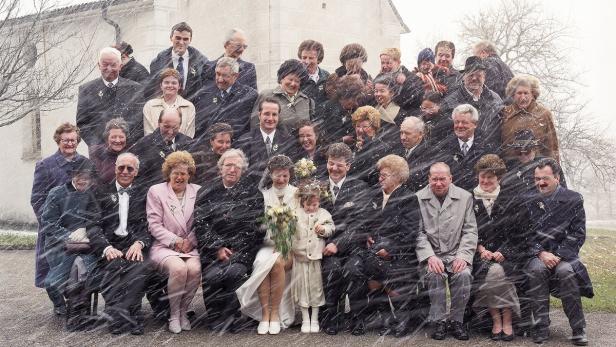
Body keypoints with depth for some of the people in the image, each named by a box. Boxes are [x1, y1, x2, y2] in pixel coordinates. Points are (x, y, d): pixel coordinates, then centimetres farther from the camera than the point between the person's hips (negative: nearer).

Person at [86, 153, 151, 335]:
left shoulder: (142, 194, 18)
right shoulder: (100, 192, 13)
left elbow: (147, 225, 7)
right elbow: (93, 225, 1)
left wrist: (139, 243, -16)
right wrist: (106, 248, -18)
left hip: (133, 246, 1)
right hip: (108, 246, -1)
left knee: (142, 266, -32)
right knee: (113, 266, -34)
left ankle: (120, 316, -25)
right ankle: (126, 318, -26)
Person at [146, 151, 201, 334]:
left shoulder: (198, 191, 13)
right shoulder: (156, 191, 7)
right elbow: (154, 224, 0)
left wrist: (190, 240, -8)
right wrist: (175, 240, -12)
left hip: (190, 247, 2)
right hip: (164, 247, -2)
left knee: (195, 268, -30)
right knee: (178, 268, -32)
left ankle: (183, 311, -6)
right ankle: (173, 314, -11)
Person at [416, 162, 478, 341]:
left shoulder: (465, 197, 5)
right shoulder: (418, 199, 2)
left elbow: (470, 231, 3)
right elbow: (418, 232, -2)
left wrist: (463, 256, -11)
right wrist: (430, 257, -16)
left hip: (457, 253, 1)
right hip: (431, 253, -1)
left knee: (463, 274, -28)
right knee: (434, 275, -31)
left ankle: (456, 321, -8)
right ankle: (439, 322, -12)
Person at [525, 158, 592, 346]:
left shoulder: (573, 199, 4)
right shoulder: (530, 202, 7)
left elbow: (578, 234, -2)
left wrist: (558, 255, -13)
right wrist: (541, 253, -12)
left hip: (564, 254, -1)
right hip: (537, 255, 1)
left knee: (566, 271, -33)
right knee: (536, 270, -32)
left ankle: (578, 329, -20)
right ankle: (541, 328, -24)